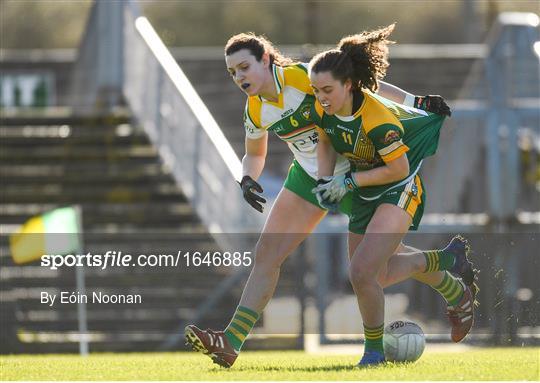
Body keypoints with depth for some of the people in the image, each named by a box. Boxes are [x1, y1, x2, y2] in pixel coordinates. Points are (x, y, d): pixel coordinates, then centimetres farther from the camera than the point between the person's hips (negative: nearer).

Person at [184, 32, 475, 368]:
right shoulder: (255, 111, -3)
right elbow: (254, 155, 16)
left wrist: (416, 101, -14)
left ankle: (451, 257, 19)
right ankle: (231, 343, -7)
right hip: (309, 177, 6)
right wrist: (248, 178, -7)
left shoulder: (304, 77, -22)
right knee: (267, 254, -7)